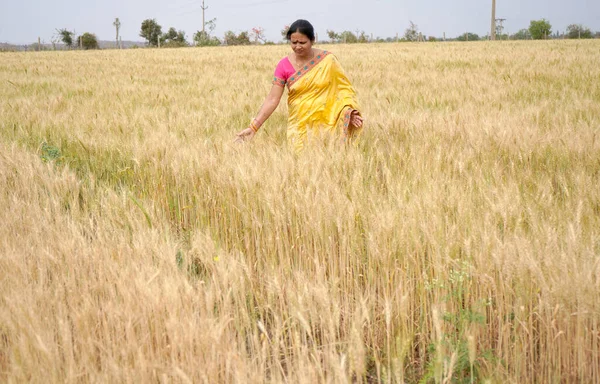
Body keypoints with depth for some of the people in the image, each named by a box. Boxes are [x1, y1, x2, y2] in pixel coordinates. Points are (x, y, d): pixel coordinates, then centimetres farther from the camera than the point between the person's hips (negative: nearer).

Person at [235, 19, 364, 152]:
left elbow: (344, 87, 2)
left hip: (327, 125, 0)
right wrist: (253, 127, -15)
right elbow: (272, 99, -7)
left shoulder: (327, 60, -5)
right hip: (300, 128, 0)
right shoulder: (284, 65, -5)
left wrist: (350, 111, -14)